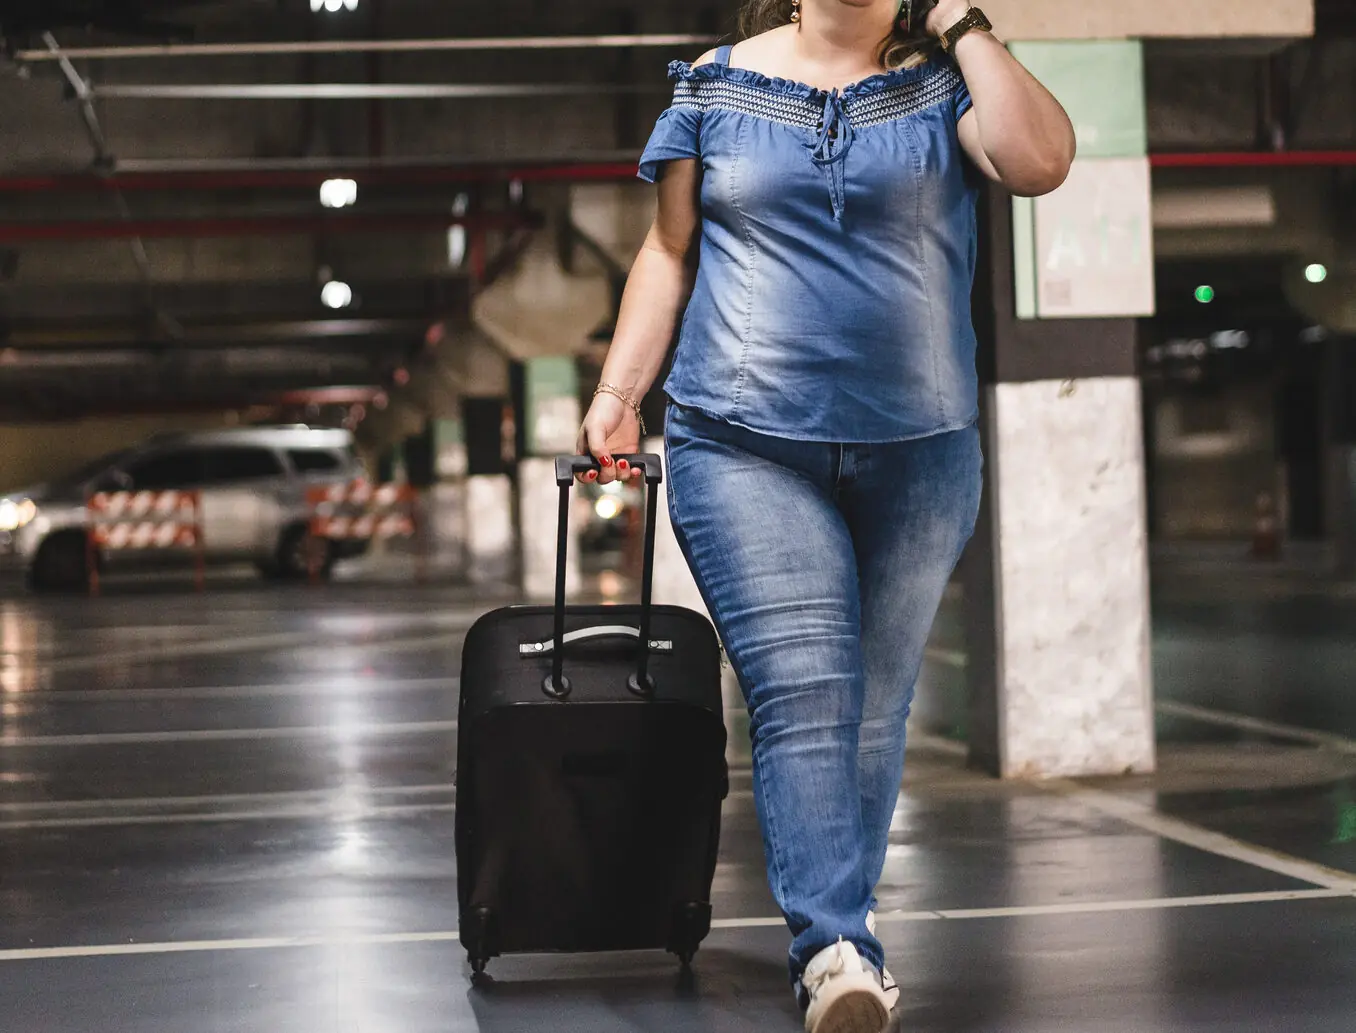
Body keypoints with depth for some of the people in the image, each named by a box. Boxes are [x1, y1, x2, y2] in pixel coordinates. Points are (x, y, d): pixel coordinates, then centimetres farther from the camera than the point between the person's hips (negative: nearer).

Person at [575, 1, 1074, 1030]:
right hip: (746, 446, -1)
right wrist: (619, 393, 6)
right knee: (801, 695, -16)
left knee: (875, 704, 9)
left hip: (918, 453, 2)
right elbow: (671, 250, 13)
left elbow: (1040, 161, -12)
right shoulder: (719, 85, 10)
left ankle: (841, 913, 24)